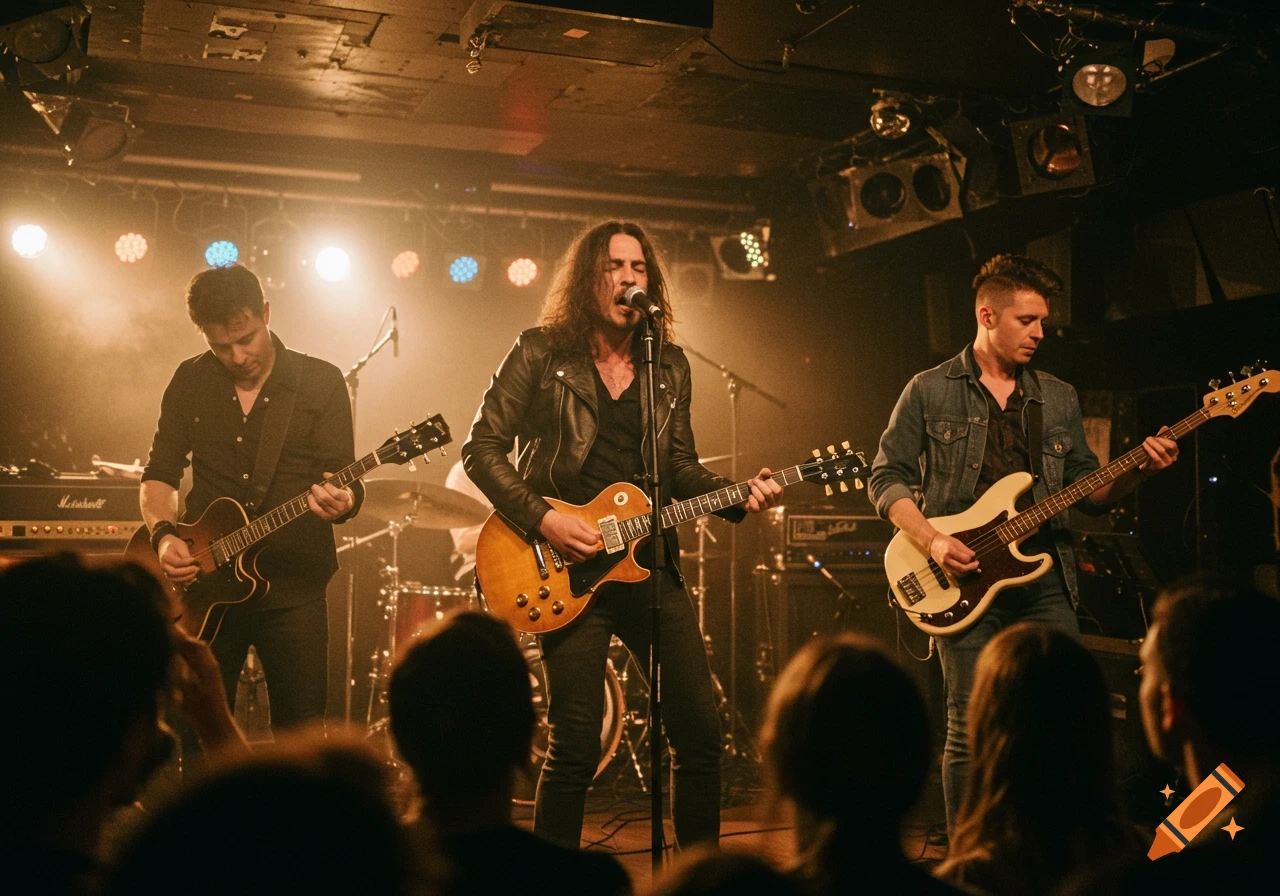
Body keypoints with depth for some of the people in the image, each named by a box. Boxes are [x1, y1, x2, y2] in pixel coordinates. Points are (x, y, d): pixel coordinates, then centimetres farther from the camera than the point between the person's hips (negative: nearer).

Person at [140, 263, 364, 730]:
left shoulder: (321, 382, -2)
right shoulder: (189, 382, 7)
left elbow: (342, 477, -7)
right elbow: (160, 473, 11)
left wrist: (341, 501, -30)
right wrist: (163, 533, -8)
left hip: (292, 589, -2)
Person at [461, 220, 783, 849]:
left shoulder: (670, 366, 12)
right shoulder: (542, 352, -1)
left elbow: (680, 468, 15)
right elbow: (482, 448, -3)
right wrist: (541, 518, -14)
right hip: (570, 567, -4)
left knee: (700, 732, 4)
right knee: (575, 746, -2)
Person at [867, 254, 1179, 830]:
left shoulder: (1059, 398, 15)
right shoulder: (929, 391, 3)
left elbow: (1088, 490, 15)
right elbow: (886, 478, 1)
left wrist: (1140, 469, -4)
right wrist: (932, 541, -13)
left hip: (1045, 580, 4)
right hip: (965, 582, -3)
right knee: (971, 731, -2)